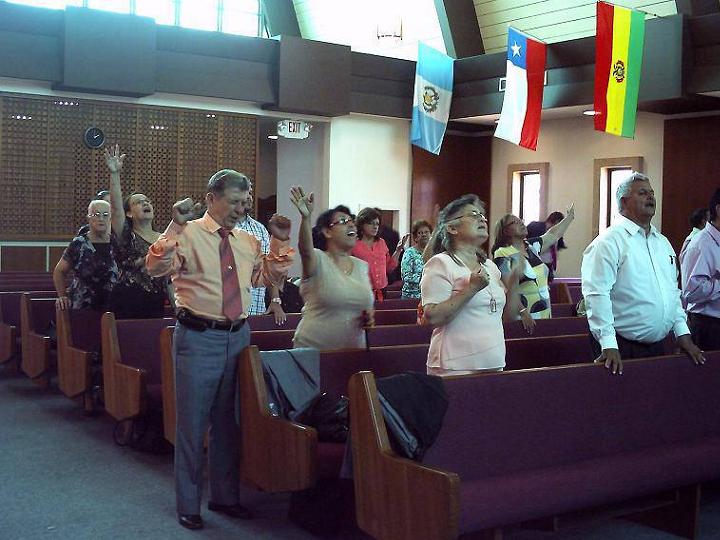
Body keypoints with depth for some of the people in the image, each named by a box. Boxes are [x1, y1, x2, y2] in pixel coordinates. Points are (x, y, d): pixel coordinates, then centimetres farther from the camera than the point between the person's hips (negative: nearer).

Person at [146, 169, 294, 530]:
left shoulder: (248, 242, 10)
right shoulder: (188, 235, -7)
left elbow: (271, 277, 17)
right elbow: (155, 268, -20)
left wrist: (280, 242, 5)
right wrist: (175, 226, -28)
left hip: (238, 336, 6)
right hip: (199, 338, -5)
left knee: (228, 421, 16)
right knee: (192, 423, 4)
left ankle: (224, 496, 31)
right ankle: (188, 505, 18)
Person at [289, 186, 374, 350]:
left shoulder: (362, 266, 7)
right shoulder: (318, 260, -9)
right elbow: (305, 250, -32)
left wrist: (368, 317, -3)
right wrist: (306, 217, -49)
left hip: (353, 348, 5)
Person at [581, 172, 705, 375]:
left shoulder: (663, 242, 15)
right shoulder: (609, 242, -11)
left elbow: (673, 291, 20)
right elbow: (597, 294, -19)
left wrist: (683, 334, 11)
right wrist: (608, 345, -25)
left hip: (658, 346, 7)